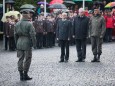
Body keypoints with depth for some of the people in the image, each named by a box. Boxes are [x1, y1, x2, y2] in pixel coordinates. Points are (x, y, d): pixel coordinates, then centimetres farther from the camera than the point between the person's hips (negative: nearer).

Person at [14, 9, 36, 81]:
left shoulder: (17, 24, 8)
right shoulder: (29, 24, -12)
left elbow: (15, 35, 14)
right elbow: (32, 35, -14)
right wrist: (34, 44, -6)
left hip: (19, 43, 6)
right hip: (27, 43, -6)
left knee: (20, 59, 10)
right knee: (27, 59, 4)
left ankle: (21, 75, 12)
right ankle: (25, 75, 7)